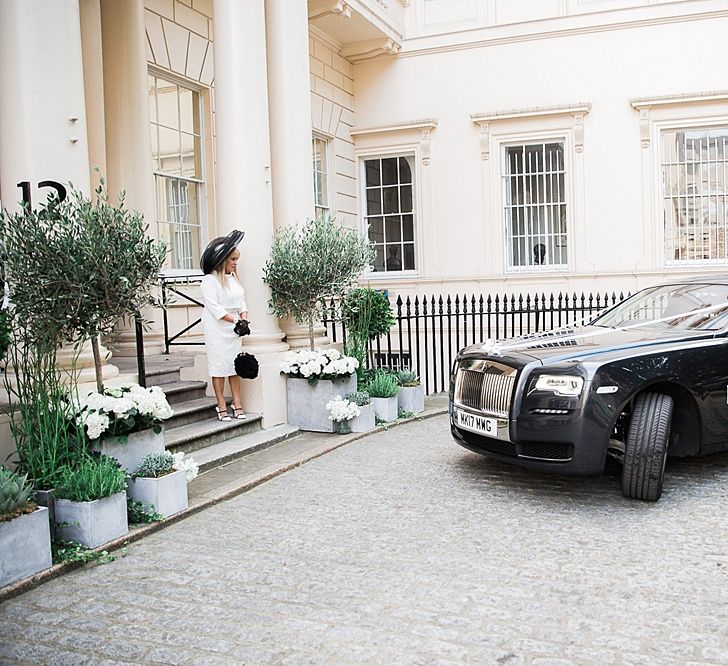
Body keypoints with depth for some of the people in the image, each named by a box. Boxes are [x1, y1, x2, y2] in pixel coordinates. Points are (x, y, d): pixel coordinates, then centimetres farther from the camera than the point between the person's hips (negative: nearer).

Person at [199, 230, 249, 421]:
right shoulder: (210, 280, -11)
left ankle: (236, 403, 11)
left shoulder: (234, 278, 12)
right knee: (219, 364, -3)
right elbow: (214, 307, -17)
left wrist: (244, 318, -5)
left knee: (235, 362, 6)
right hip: (216, 328, -7)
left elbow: (241, 302, 13)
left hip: (233, 326, 7)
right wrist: (234, 320, -19)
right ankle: (221, 405, 3)